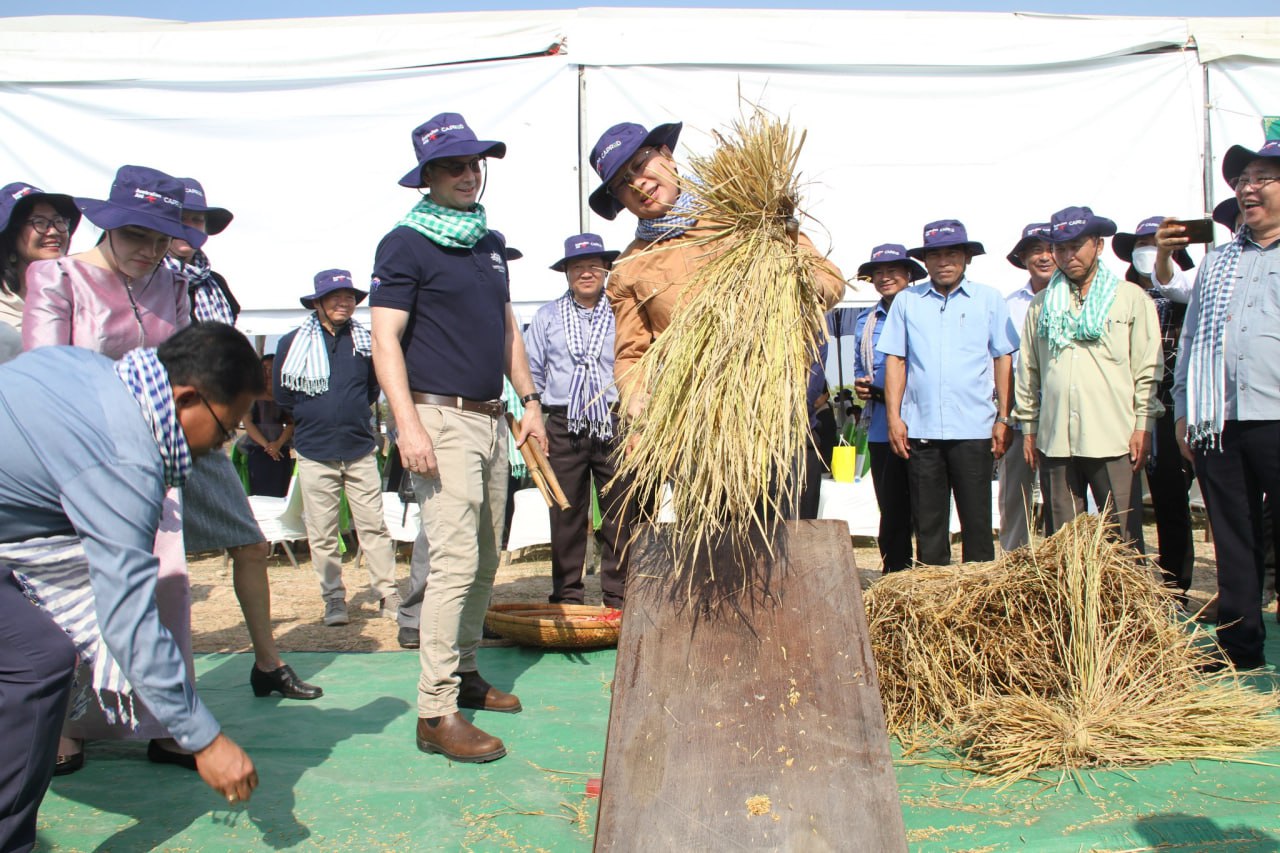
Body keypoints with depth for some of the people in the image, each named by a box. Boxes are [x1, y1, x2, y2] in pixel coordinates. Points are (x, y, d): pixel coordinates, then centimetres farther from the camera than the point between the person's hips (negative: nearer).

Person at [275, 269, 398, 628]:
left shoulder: (366, 341, 5)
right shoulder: (292, 343, 1)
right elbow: (282, 395, 6)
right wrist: (314, 414, 4)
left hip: (360, 450, 1)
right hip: (314, 453, 0)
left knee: (374, 526, 1)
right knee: (322, 534, 5)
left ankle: (388, 595, 9)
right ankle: (334, 600, 16)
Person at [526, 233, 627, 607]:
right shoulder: (547, 317, 12)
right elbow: (532, 375, 14)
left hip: (614, 425, 0)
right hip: (564, 427, 1)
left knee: (618, 514, 0)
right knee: (566, 514, 3)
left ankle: (618, 597, 10)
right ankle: (567, 596, 13)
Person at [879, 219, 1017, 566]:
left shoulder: (989, 300, 7)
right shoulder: (906, 301, 10)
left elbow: (1003, 359, 7)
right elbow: (895, 360, 8)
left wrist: (1003, 418, 1)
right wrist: (894, 416, 0)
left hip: (974, 429, -1)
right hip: (920, 429, 1)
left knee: (976, 519, 2)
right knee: (927, 520, 7)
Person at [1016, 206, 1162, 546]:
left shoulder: (1132, 298, 7)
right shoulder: (1040, 305, 14)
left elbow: (1148, 369, 3)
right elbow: (1028, 371, 15)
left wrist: (1143, 426, -3)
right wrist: (1028, 427, 11)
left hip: (1113, 440, -3)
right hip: (1054, 439, 3)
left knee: (1123, 540, -3)